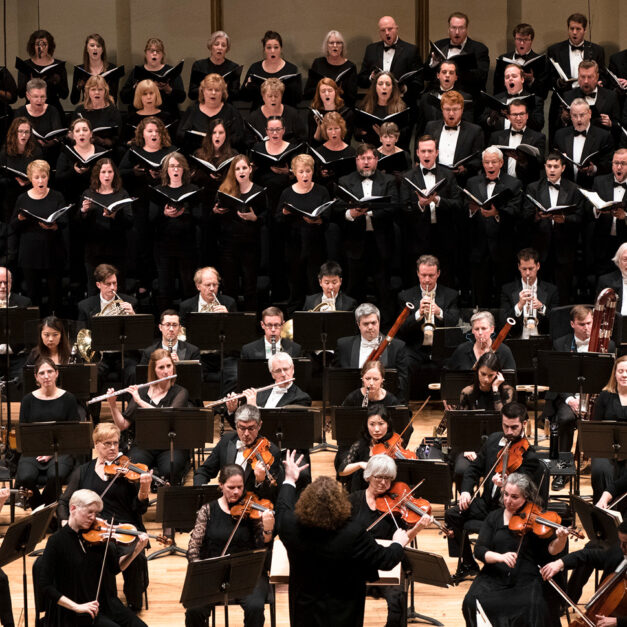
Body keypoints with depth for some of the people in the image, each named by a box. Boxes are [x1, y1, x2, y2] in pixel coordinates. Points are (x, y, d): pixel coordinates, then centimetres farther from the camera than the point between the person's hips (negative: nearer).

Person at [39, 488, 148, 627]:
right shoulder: (57, 541, -9)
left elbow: (115, 568, 13)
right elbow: (45, 586, -12)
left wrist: (137, 550, -4)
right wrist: (76, 607, -19)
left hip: (104, 603, 5)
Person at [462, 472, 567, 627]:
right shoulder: (494, 517, 10)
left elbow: (551, 550, -1)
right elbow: (479, 550, 1)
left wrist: (561, 539, -23)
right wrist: (500, 557, -19)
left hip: (525, 579, -2)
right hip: (494, 578, 2)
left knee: (534, 607, -33)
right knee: (472, 603, -26)